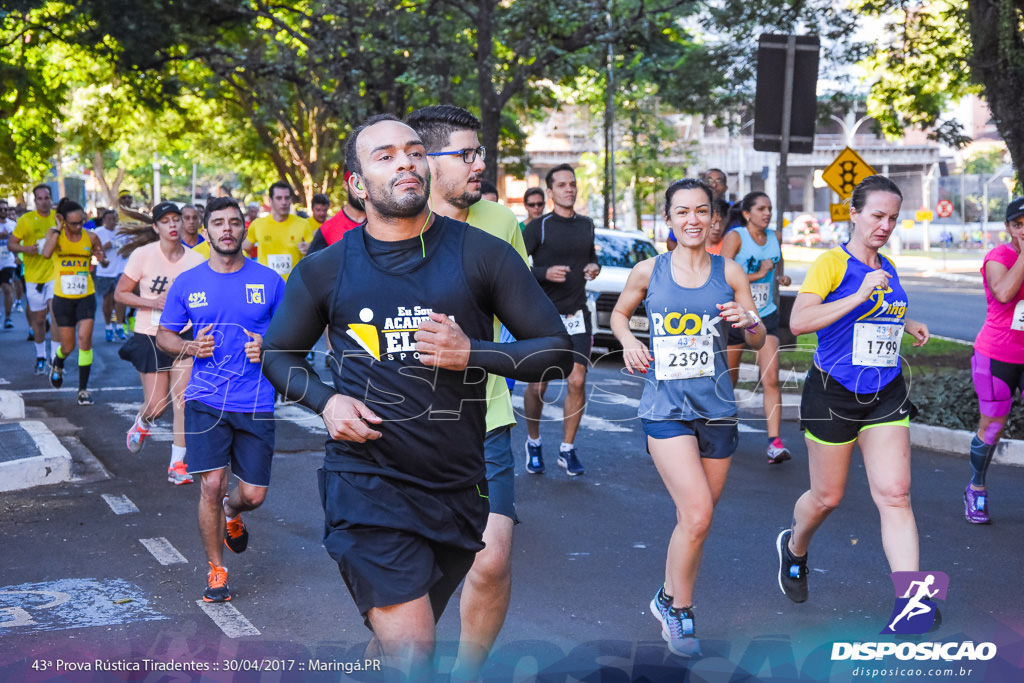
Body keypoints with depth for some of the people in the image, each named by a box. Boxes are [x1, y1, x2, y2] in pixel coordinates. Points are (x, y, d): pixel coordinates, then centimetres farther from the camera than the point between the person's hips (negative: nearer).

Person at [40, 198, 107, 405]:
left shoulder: (90, 237, -2)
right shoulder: (55, 234, -6)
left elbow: (104, 262, 12)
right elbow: (46, 253, -27)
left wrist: (101, 259, -11)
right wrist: (58, 229, -21)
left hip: (86, 296, 0)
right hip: (63, 297, 0)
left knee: (84, 339, -14)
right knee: (67, 347, 9)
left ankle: (83, 389, -3)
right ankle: (57, 365, 46)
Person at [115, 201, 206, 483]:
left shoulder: (195, 260, -3)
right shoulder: (143, 255, -8)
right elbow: (120, 293, -4)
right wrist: (152, 302, -17)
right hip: (150, 337, -1)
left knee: (183, 401, -8)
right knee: (157, 404, 1)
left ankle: (177, 465, 4)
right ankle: (142, 422, 39)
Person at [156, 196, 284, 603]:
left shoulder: (269, 281, 3)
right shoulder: (187, 283, 4)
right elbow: (163, 335, 13)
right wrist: (191, 347, -8)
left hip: (256, 403, 1)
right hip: (205, 400, 0)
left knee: (254, 495, 3)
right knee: (211, 485, -11)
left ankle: (232, 512, 41)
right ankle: (216, 570, 9)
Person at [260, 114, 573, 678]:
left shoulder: (481, 254, -1)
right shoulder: (325, 270, 1)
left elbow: (557, 350, 1)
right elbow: (278, 353, 16)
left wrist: (472, 354, -16)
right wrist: (325, 401, -5)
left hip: (458, 489, 2)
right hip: (366, 481, -2)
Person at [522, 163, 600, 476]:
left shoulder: (586, 225, 10)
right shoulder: (538, 227, -5)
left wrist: (595, 266, 5)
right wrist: (545, 272, -21)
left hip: (577, 315, 3)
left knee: (577, 382, -5)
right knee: (537, 386, 1)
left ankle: (567, 449, 9)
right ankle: (533, 442, 25)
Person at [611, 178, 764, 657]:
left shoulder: (729, 272, 4)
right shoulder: (648, 271, 1)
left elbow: (759, 340, 8)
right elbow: (619, 313, 18)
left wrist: (747, 322, -14)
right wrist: (628, 340, -2)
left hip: (716, 407, 3)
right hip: (666, 407, -3)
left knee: (695, 517, 11)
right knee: (697, 514, -15)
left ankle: (670, 600, 35)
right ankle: (678, 609, 7)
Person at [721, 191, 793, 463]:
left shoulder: (774, 237, 6)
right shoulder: (735, 237, -10)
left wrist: (781, 276, 6)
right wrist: (758, 274, -20)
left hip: (766, 316, 3)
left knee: (771, 379, -12)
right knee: (728, 378, 12)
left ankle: (775, 441, -16)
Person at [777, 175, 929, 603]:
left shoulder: (887, 268, 11)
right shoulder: (831, 263, -10)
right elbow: (799, 322, -23)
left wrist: (906, 324, 14)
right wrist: (859, 296, -27)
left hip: (885, 395, 5)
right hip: (834, 394, -5)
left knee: (895, 495, -7)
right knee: (827, 497, 8)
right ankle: (794, 548, 41)